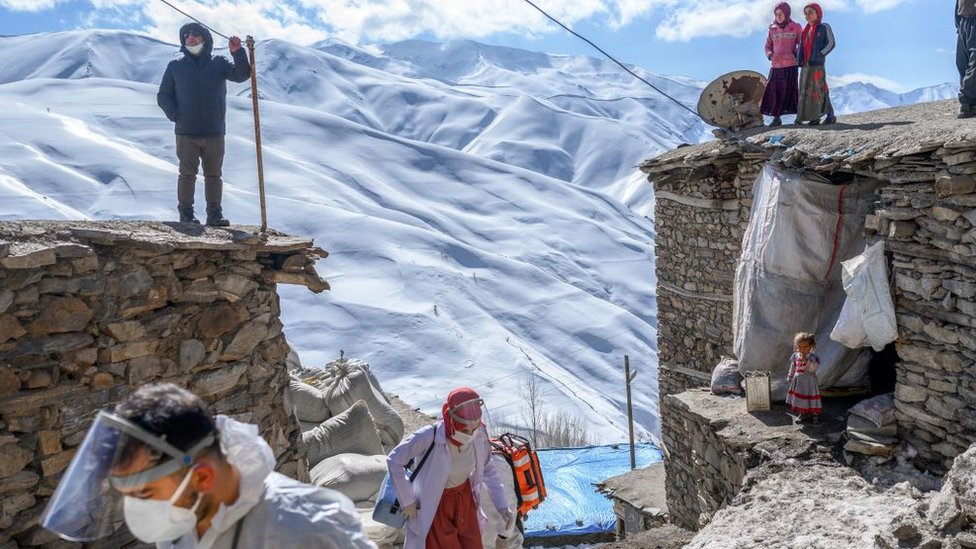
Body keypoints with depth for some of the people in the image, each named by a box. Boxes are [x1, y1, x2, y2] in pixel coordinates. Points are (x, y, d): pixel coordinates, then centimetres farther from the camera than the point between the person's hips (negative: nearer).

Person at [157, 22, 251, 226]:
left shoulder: (218, 63, 7)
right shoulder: (175, 67, 9)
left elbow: (241, 75, -10)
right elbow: (163, 96, 11)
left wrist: (237, 53, -25)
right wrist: (174, 115, -6)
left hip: (214, 133, 0)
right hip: (186, 133, 0)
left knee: (214, 175, 5)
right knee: (187, 174, 1)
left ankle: (215, 214, 11)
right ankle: (186, 214, 7)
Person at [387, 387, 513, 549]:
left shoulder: (479, 434, -19)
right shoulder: (429, 437, -33)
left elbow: (488, 469, -1)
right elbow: (394, 460, -20)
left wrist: (502, 505, -8)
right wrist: (407, 500, -14)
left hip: (464, 498, 4)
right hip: (433, 504, -4)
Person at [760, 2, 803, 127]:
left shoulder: (796, 28, 4)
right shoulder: (772, 29, 10)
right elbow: (768, 47, 18)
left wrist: (796, 55, -10)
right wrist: (770, 56, -1)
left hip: (790, 65, -3)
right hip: (776, 66, 3)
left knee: (791, 91, -5)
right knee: (773, 91, -4)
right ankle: (776, 117, 4)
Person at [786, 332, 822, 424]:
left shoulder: (813, 357, -13)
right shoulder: (795, 356, 1)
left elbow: (813, 368, -26)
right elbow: (792, 368, 11)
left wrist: (806, 361, -38)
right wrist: (789, 378, 14)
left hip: (809, 381, -5)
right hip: (798, 381, 5)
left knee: (811, 398, 3)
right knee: (799, 398, 12)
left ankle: (815, 415, 18)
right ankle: (803, 414, 26)